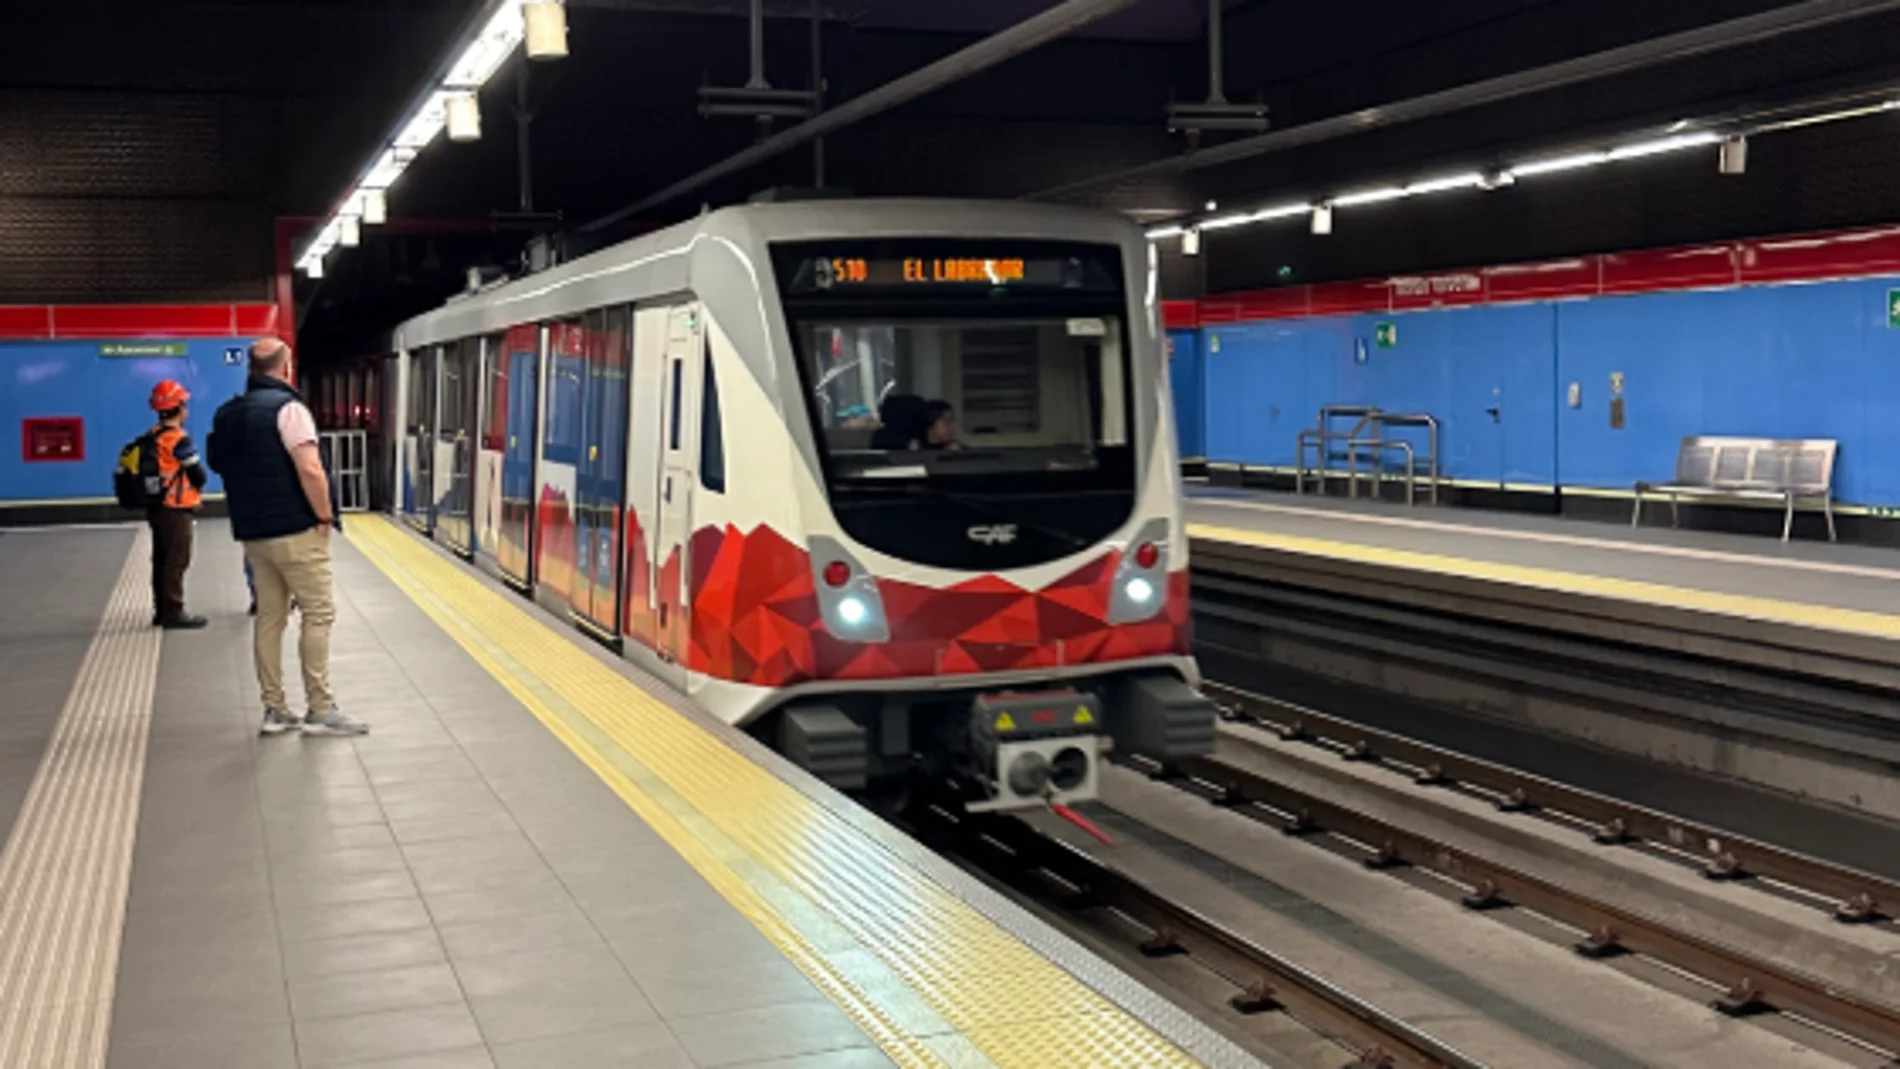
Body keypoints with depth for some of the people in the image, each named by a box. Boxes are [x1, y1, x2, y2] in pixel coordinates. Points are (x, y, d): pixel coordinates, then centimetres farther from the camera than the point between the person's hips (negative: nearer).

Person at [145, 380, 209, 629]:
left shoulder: (152, 437, 9)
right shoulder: (179, 439, -16)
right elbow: (198, 474, -12)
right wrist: (198, 488, 10)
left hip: (156, 506, 8)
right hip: (177, 509, -8)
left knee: (161, 560, 14)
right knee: (177, 562, -4)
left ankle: (161, 610, 20)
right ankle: (173, 612, -3)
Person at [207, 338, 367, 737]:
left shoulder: (228, 414, 13)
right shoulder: (287, 407, -12)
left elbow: (222, 467, 20)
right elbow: (310, 469, -21)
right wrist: (325, 516, -11)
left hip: (252, 532, 8)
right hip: (296, 531, -7)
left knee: (270, 617, 11)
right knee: (318, 613, -3)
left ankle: (274, 710, 13)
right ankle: (320, 710, -4)